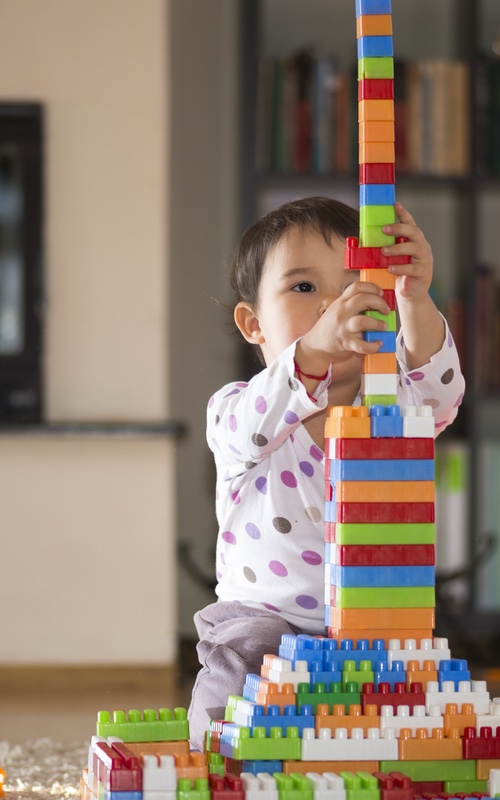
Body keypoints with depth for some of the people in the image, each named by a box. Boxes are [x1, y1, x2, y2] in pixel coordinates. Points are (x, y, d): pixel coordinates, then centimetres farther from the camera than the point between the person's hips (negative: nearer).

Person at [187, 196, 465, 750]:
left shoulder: (389, 409, 3)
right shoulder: (235, 410, -4)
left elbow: (437, 390, -20)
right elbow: (253, 427, -29)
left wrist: (416, 301, -41)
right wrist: (314, 349, -49)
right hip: (265, 616, -1)